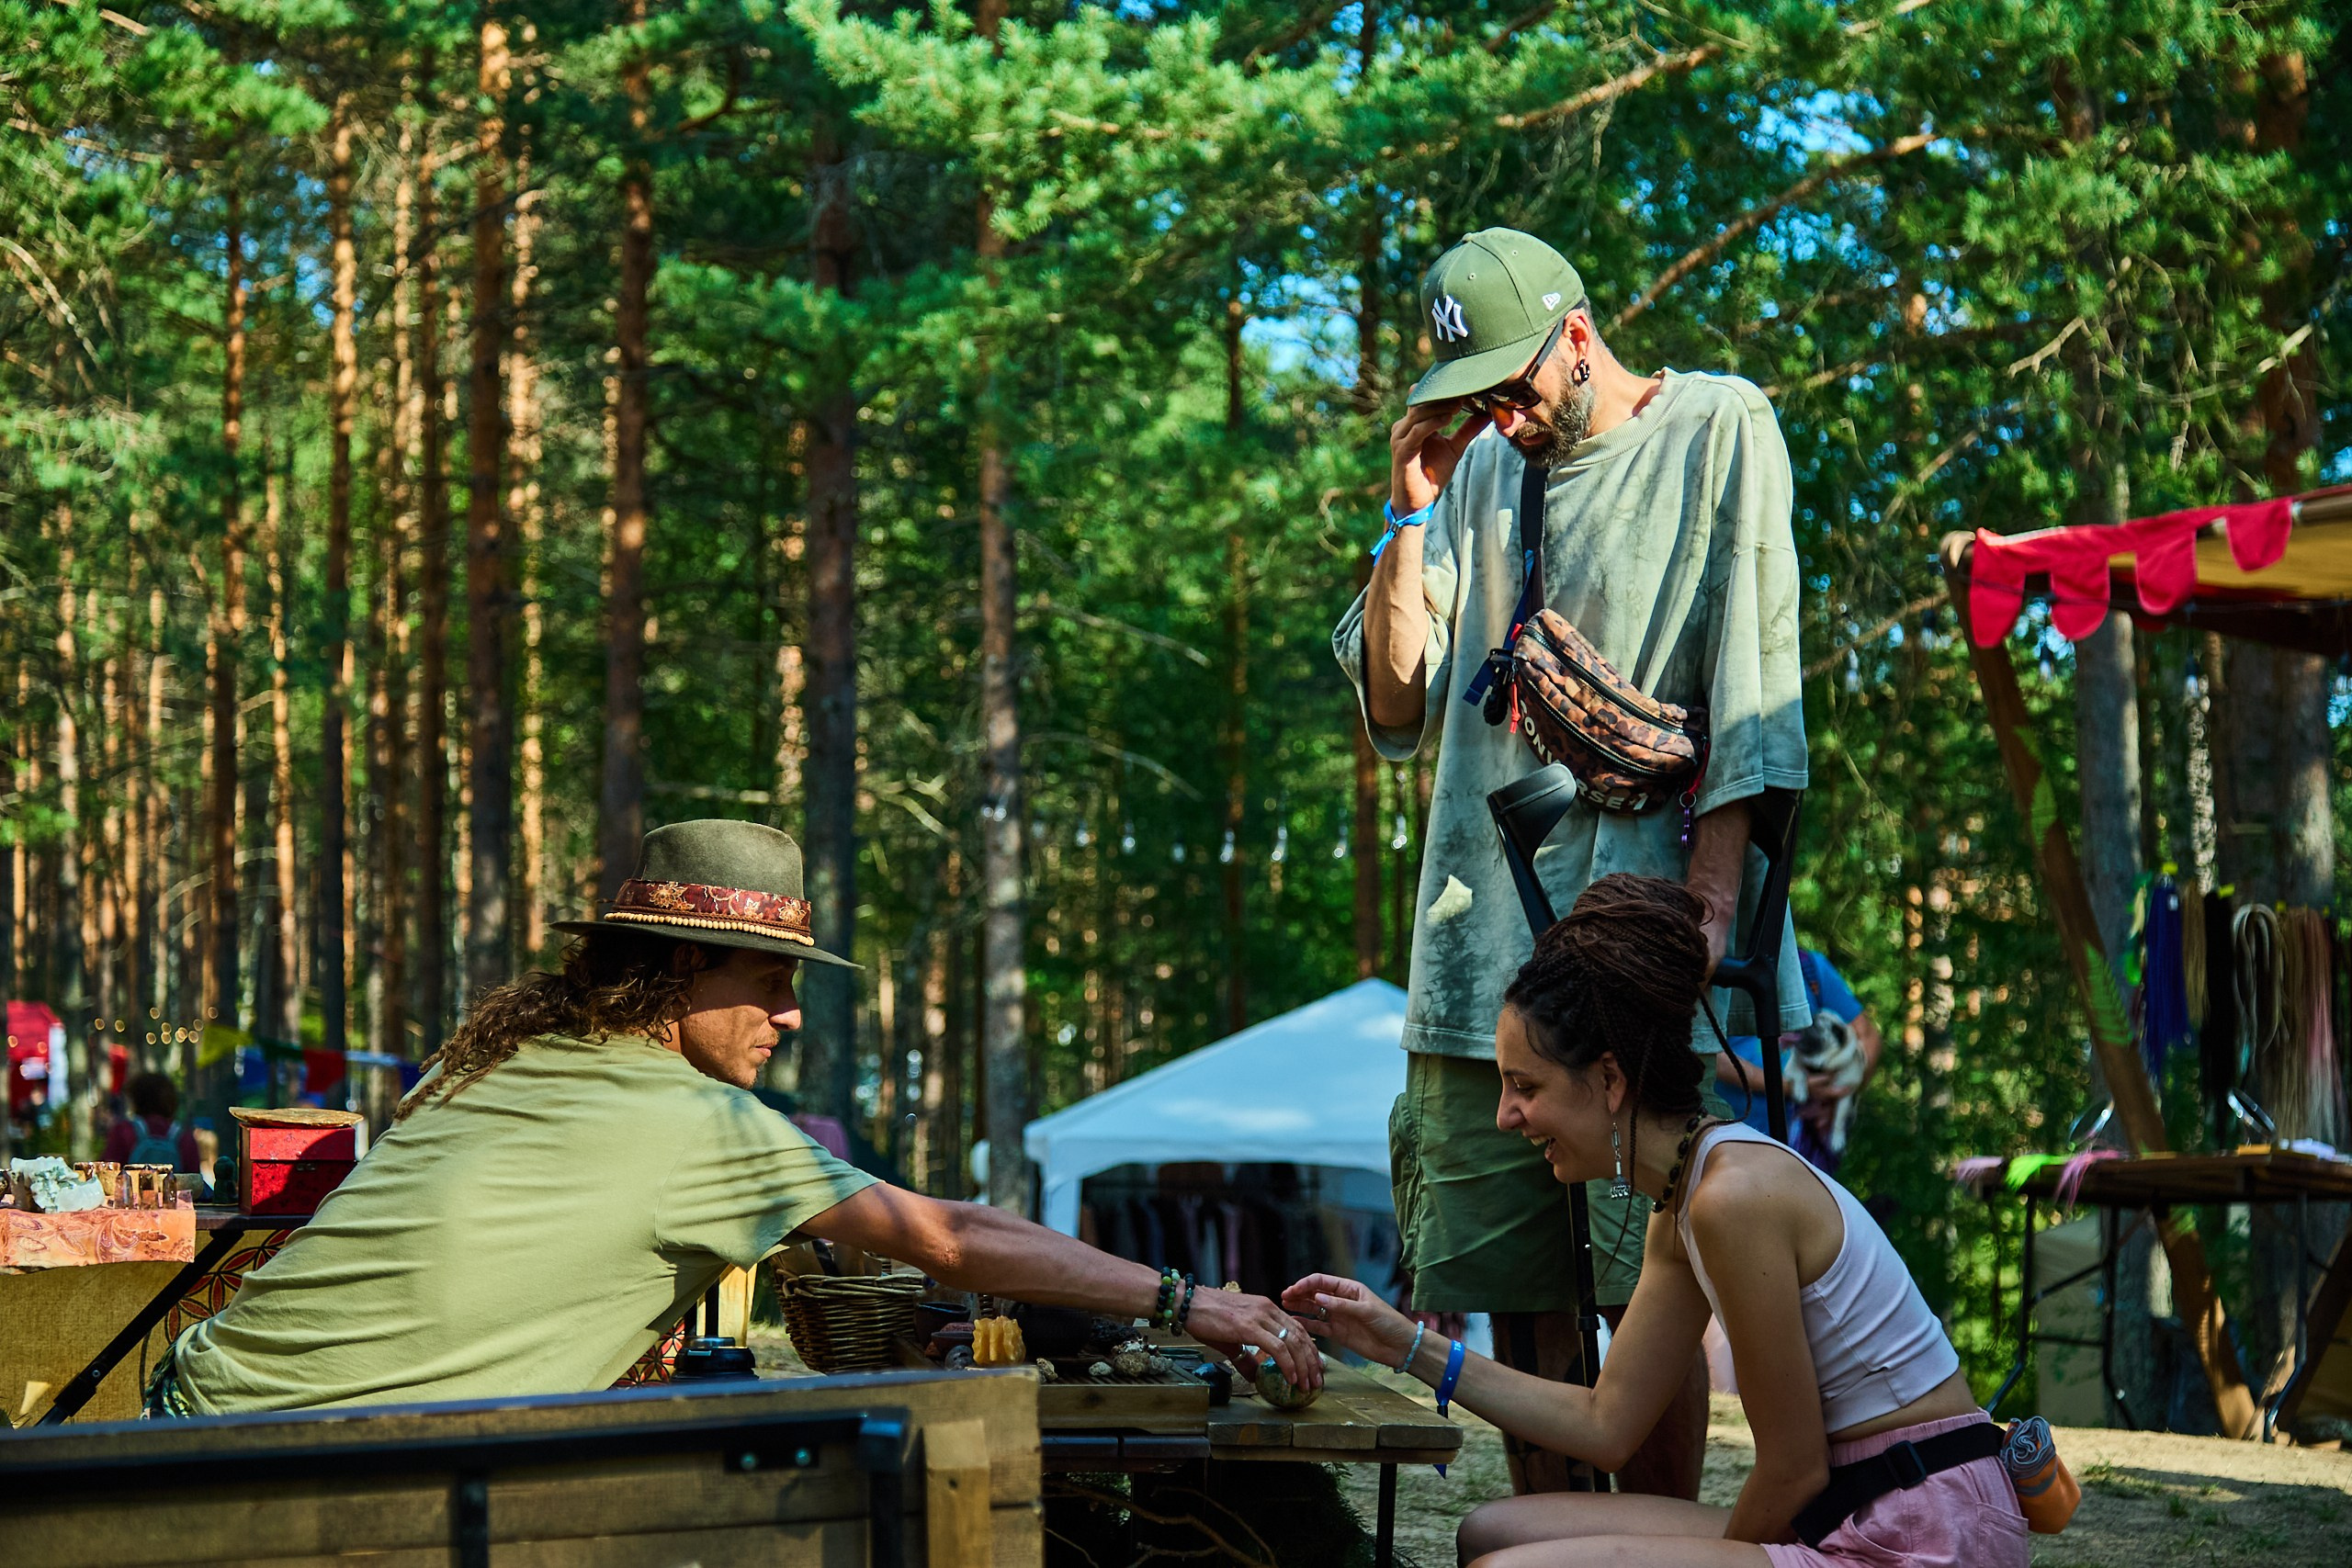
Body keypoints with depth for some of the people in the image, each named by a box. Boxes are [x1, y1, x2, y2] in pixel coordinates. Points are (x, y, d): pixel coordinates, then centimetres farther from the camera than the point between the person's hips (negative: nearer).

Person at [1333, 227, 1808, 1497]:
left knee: (1648, 1294, -7)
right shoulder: (1485, 469, 17)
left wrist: (1708, 899, -13)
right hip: (1485, 938, 5)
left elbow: (1749, 692, -4)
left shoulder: (1718, 432, 3)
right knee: (1518, 1295, 4)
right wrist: (1412, 508, 2)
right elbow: (1398, 705, 11)